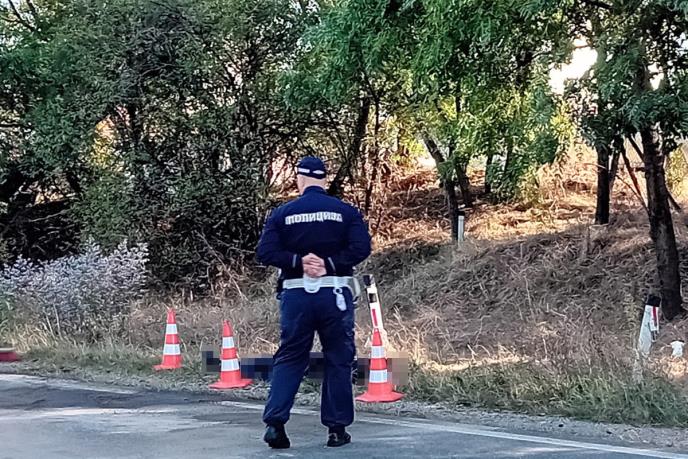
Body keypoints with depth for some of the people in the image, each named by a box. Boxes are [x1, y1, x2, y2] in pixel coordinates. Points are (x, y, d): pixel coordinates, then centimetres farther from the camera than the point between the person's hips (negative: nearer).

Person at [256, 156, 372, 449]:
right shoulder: (346, 212, 1)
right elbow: (361, 248, -12)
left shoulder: (282, 213, 3)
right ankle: (337, 428, 10)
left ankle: (274, 422, -1)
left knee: (289, 358, 10)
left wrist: (298, 262, -9)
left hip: (296, 293, 1)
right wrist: (329, 265, -12)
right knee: (338, 360, 9)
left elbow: (265, 253, -6)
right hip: (335, 292, -1)